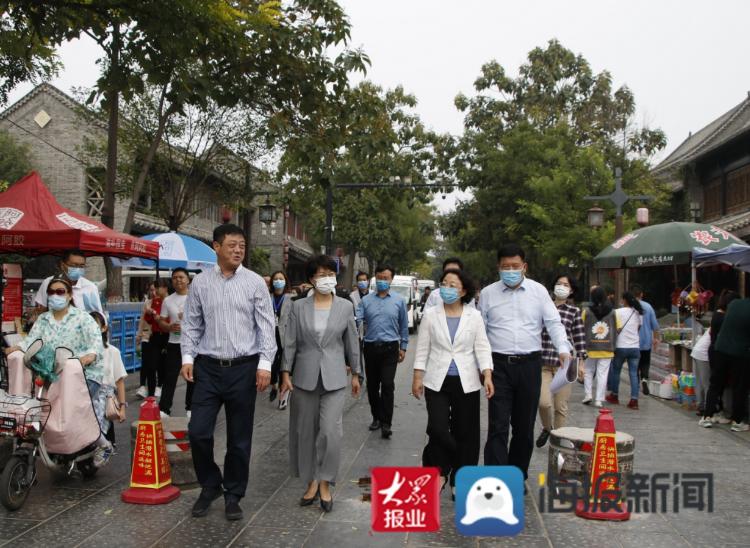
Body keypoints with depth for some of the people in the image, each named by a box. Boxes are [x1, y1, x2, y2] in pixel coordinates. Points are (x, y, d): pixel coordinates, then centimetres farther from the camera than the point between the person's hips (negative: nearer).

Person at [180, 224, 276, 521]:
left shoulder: (255, 283, -2)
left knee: (239, 438, 8)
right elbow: (191, 324, 8)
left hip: (244, 368, -1)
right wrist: (188, 357, -1)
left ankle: (233, 495, 26)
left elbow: (267, 326, -3)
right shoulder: (200, 282, 3)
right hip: (208, 367, 1)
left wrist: (265, 364, -10)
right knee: (198, 431, 0)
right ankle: (210, 486, 26)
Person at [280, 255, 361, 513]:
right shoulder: (298, 306, 0)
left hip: (334, 377, -1)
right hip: (305, 376, 1)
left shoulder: (345, 306, 1)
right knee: (305, 431, 9)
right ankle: (312, 481, 24)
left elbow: (352, 342, 7)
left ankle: (324, 484, 8)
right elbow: (290, 342, 1)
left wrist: (355, 374, 9)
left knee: (330, 431, -9)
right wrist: (286, 373, -4)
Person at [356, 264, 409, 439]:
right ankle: (376, 417, 28)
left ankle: (386, 424, -4)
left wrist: (403, 347, 9)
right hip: (370, 347, 2)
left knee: (387, 385, -11)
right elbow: (357, 320, -3)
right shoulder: (366, 300, 6)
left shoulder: (398, 301, 5)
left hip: (390, 348, -2)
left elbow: (404, 326, 10)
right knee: (372, 386, 11)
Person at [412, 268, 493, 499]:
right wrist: (417, 377, 2)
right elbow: (423, 349, 5)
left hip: (466, 383, 0)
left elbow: (482, 348, 1)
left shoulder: (474, 316, 2)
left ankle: (459, 482, 21)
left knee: (465, 434, 5)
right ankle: (439, 470, 17)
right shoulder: (431, 315, 3)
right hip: (437, 382, 0)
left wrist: (487, 376, -10)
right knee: (437, 429, -10)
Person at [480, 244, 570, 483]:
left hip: (529, 365, 1)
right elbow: (480, 330, 8)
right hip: (499, 364, -1)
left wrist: (563, 350, -15)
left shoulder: (538, 291, 5)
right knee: (498, 427, -6)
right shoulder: (488, 293, 5)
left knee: (524, 427, 10)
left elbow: (554, 323, 2)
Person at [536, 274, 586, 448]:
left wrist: (581, 362, 2)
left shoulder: (574, 311, 5)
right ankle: (546, 428, 20)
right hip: (543, 363, 0)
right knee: (544, 402, -11)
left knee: (560, 406, 4)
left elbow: (580, 339, 5)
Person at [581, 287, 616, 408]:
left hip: (590, 347, -1)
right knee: (602, 374, 4)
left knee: (588, 372, 17)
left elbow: (581, 329, -2)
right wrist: (612, 344, 13)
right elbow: (617, 329, 2)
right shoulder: (612, 312, -2)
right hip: (607, 348, 1)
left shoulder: (587, 312, -6)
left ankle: (588, 394, 9)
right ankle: (599, 399, 4)